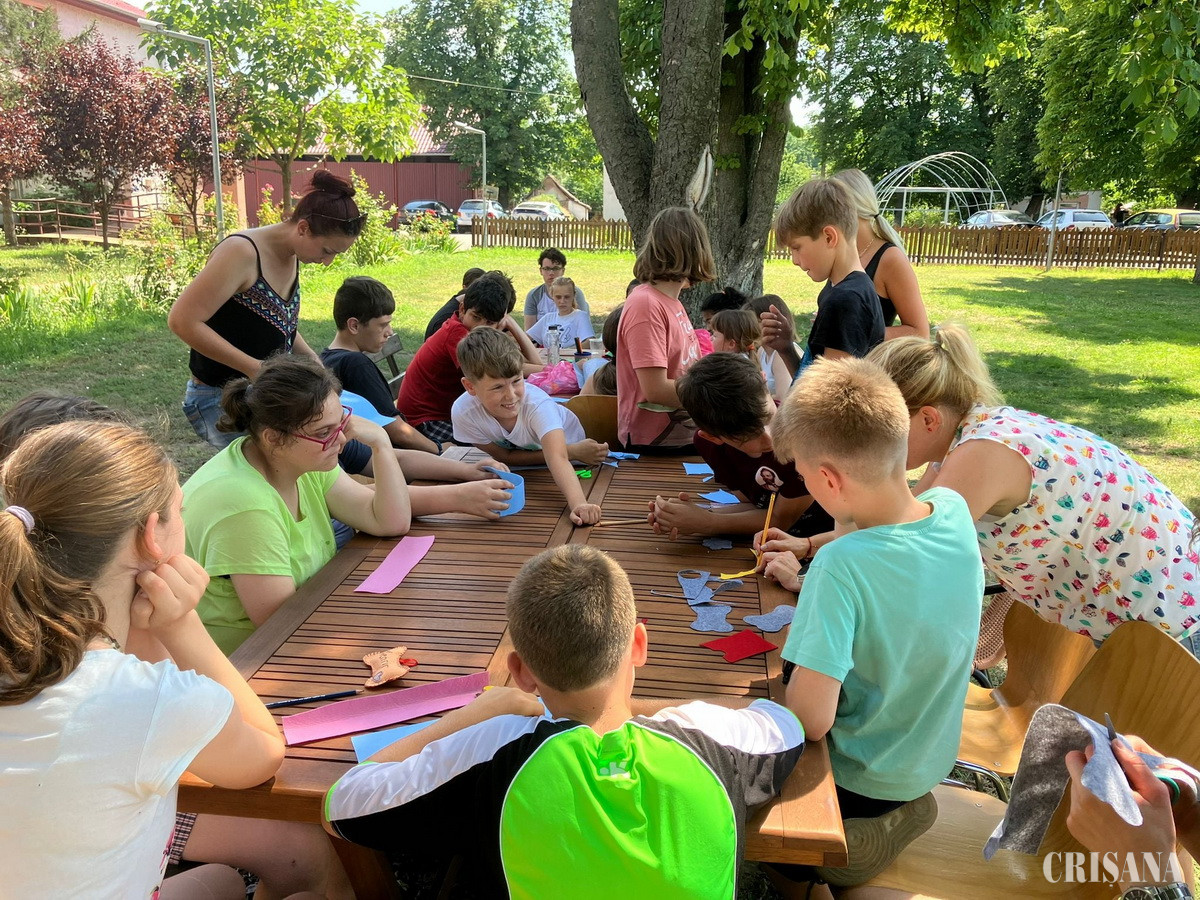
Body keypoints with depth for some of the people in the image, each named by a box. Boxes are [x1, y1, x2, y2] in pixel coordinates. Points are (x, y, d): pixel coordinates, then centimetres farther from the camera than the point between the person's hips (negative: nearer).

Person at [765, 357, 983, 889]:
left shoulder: (839, 566, -34)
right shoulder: (953, 510, -14)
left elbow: (811, 719, -33)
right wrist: (807, 583, -1)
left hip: (860, 777, -6)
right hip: (932, 760, 7)